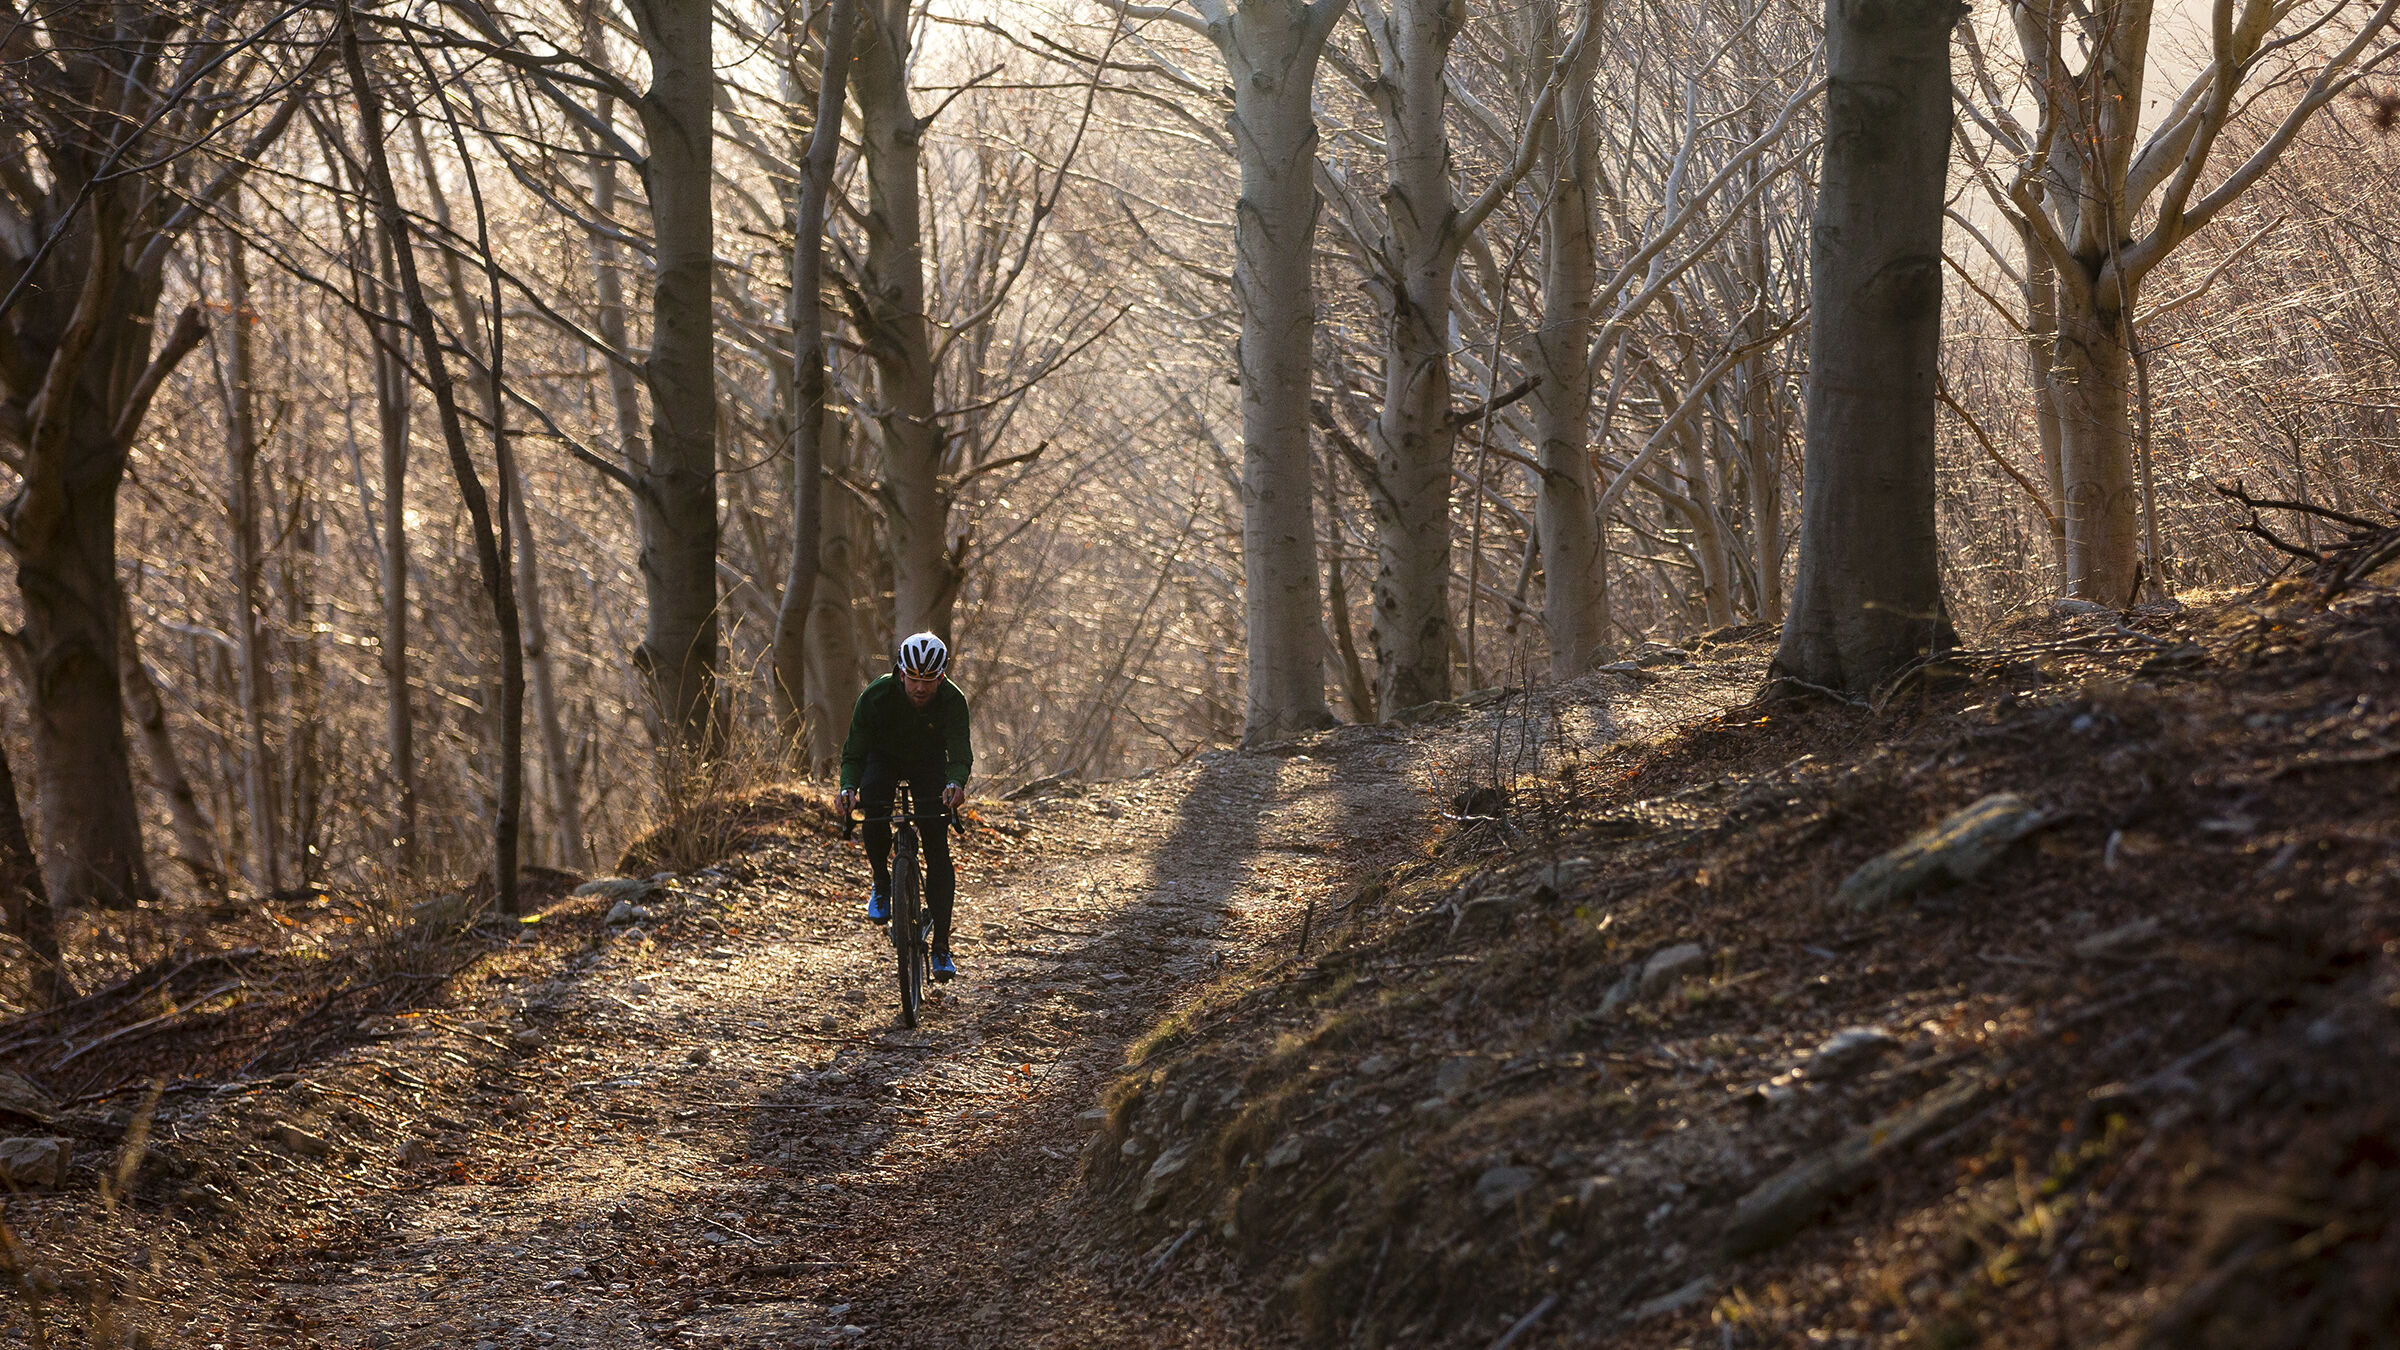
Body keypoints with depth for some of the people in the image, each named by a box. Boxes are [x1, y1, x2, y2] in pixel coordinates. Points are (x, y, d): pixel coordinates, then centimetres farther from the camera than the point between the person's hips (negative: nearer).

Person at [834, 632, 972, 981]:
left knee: (937, 851, -11)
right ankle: (882, 883, -7)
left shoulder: (952, 700, -29)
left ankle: (941, 947, -6)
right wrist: (848, 787, -46)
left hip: (929, 762, 0)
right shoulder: (876, 696, -30)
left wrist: (956, 783, -59)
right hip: (884, 757, 0)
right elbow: (855, 752, -26)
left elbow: (959, 753, -37)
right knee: (873, 808, -33)